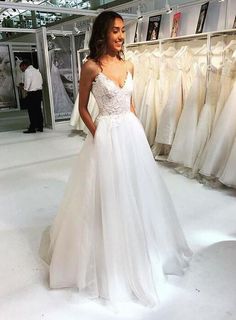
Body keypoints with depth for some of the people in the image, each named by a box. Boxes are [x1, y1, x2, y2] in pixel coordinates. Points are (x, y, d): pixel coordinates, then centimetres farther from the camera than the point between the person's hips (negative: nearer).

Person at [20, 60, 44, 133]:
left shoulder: (28, 71, -8)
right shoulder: (37, 70, 17)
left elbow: (27, 83, -16)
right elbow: (41, 82, 14)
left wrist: (25, 87, 6)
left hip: (32, 93, -8)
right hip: (39, 91, 8)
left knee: (32, 111, -3)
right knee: (38, 110, 12)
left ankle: (32, 128, 0)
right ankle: (40, 127, 16)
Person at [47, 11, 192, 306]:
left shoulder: (128, 66, 8)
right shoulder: (91, 67, -7)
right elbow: (82, 107, -2)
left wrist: (137, 128, 11)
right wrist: (97, 135, -7)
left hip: (132, 132, 6)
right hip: (107, 135, -5)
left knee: (135, 190, 15)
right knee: (108, 195, 4)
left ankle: (138, 250, 39)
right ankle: (110, 260, 26)